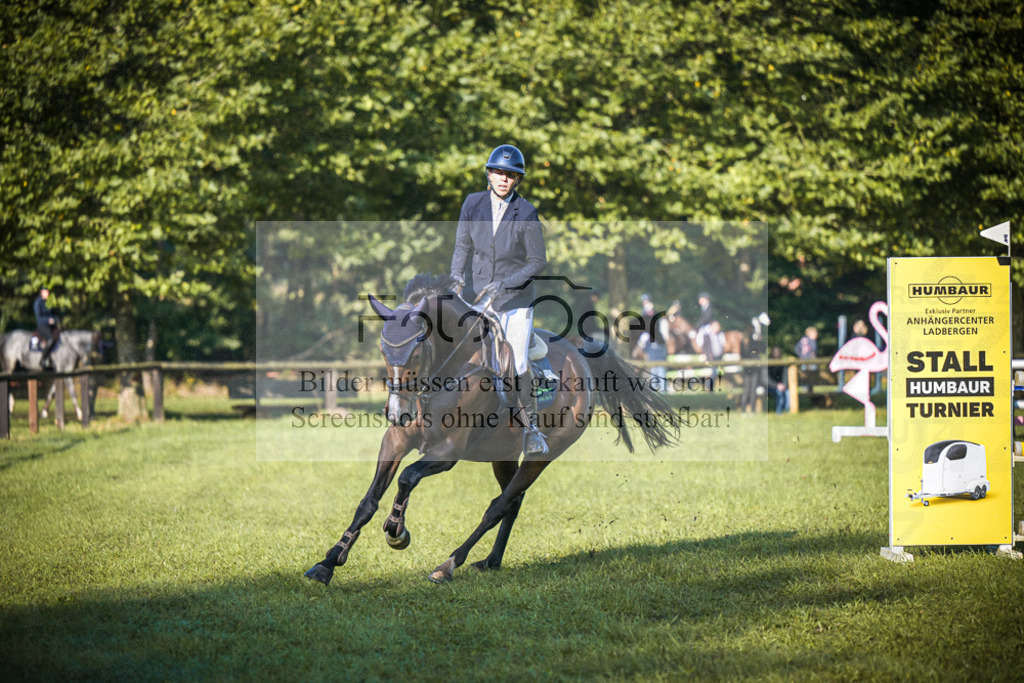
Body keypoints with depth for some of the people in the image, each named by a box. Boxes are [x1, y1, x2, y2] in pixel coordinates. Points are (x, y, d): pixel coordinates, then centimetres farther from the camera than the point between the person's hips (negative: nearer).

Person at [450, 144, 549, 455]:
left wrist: (504, 284, -17)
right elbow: (462, 245, 10)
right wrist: (456, 276, -8)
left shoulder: (526, 213, -11)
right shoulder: (473, 203, -2)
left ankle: (531, 427, 6)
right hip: (480, 295, 3)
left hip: (517, 298, -3)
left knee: (518, 365, -7)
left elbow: (538, 262, -8)